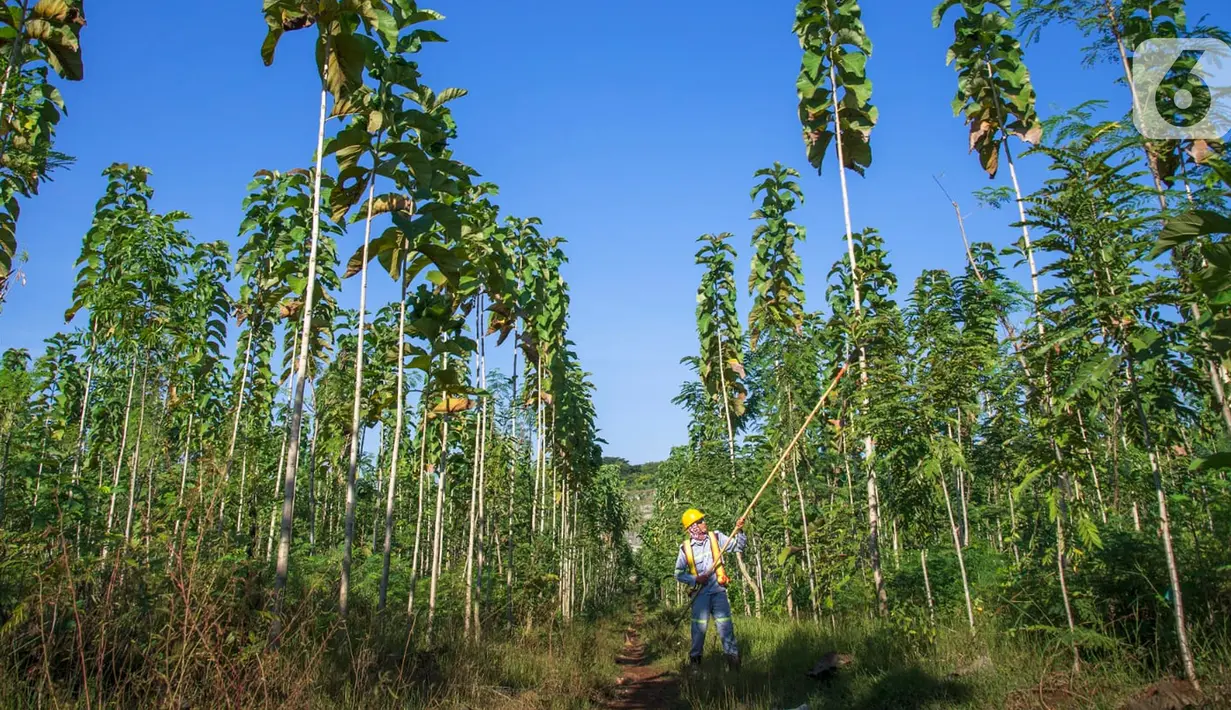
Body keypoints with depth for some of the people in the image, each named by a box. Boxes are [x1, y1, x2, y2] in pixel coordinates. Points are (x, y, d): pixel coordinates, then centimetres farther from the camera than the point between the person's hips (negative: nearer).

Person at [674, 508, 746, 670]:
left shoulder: (716, 537, 2)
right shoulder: (686, 548, -1)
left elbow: (738, 547, -1)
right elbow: (678, 574, 5)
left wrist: (739, 531, -16)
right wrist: (695, 579, -9)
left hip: (718, 591, 1)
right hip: (700, 593, -1)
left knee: (725, 625, -3)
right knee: (699, 627, 2)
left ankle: (732, 656, 5)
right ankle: (695, 658, 17)